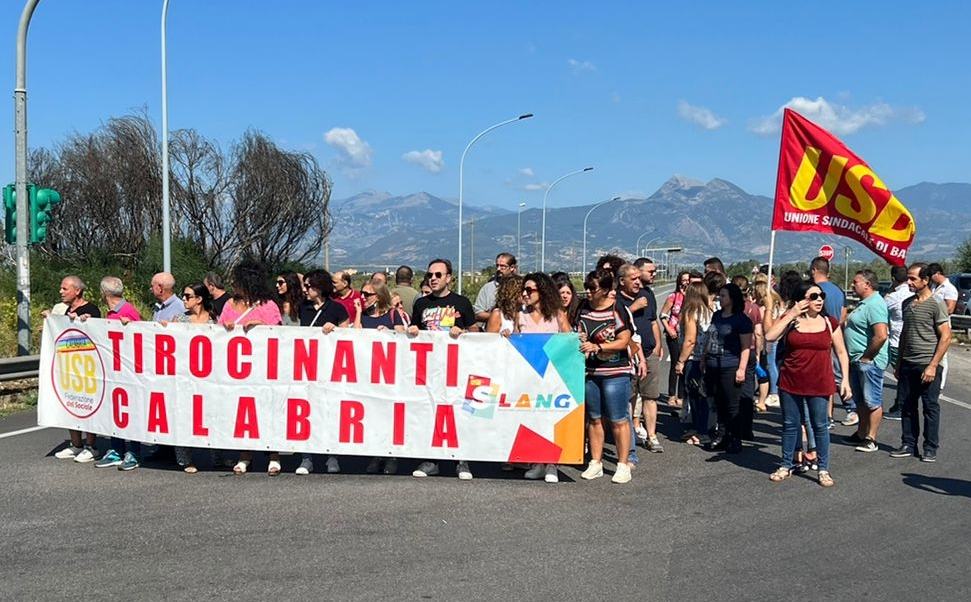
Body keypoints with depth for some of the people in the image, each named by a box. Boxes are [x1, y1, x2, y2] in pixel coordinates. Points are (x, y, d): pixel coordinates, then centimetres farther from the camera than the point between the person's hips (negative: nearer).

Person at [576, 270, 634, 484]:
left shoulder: (617, 311, -9)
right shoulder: (583, 309, 8)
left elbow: (624, 341, -11)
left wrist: (597, 347, -18)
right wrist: (580, 347, 2)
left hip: (615, 372, -5)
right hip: (590, 372, 6)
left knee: (618, 420, -1)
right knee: (593, 419, 11)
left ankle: (623, 465, 8)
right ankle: (595, 463, 21)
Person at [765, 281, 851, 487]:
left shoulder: (830, 323, 3)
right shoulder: (789, 320, 0)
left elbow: (841, 352, 7)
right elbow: (770, 336, -16)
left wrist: (845, 379, 0)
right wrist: (791, 315, -15)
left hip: (819, 384, 0)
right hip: (790, 383, 0)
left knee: (820, 426, 5)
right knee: (790, 425, 10)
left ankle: (823, 469, 16)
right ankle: (786, 466, 23)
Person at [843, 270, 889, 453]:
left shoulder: (874, 305, -19)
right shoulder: (864, 303, 15)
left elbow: (881, 336, -29)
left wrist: (867, 357, -19)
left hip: (869, 362, -11)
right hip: (856, 361, 11)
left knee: (872, 401, -1)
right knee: (860, 400, 19)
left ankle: (871, 439, 5)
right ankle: (861, 433, 30)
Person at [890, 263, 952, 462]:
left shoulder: (936, 304, -9)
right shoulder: (907, 303, 11)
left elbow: (946, 337, -12)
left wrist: (933, 365, -16)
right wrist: (899, 363, 16)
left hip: (928, 365, -6)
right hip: (907, 365, 6)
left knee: (930, 408, 4)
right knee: (907, 406, 10)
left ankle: (930, 448, 13)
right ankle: (908, 445, 20)